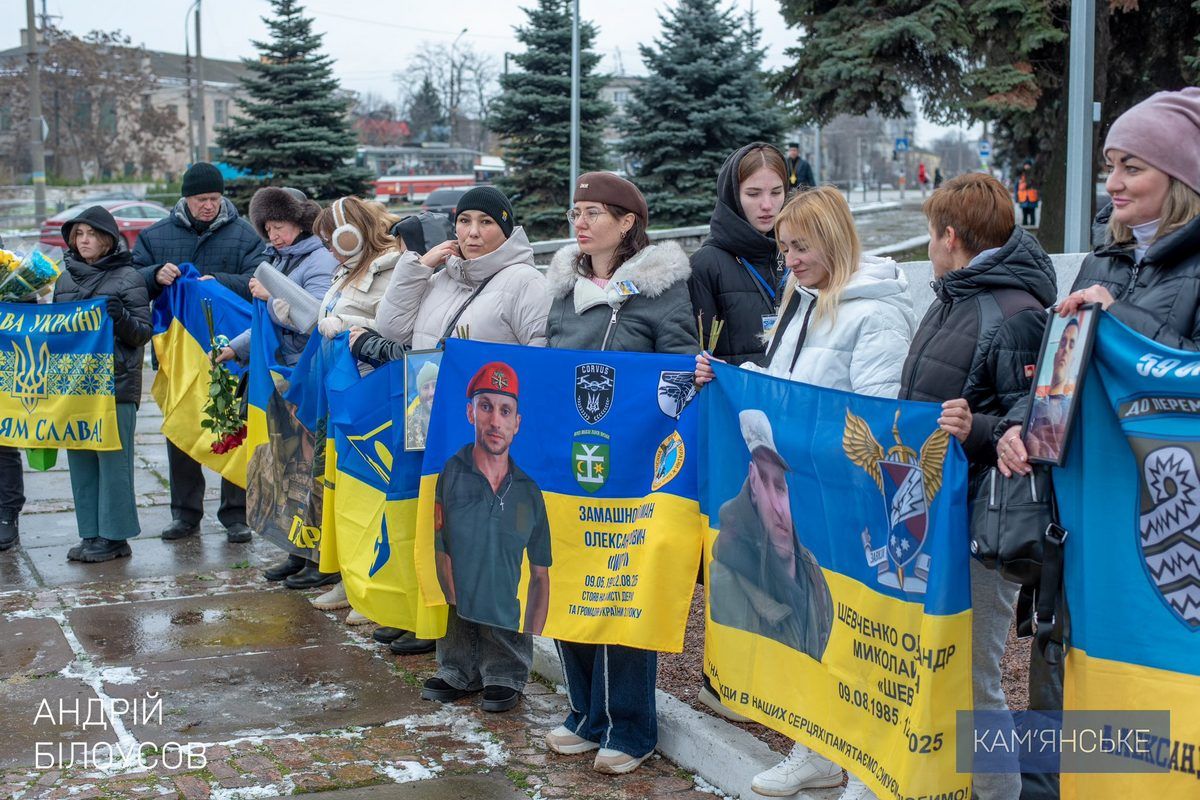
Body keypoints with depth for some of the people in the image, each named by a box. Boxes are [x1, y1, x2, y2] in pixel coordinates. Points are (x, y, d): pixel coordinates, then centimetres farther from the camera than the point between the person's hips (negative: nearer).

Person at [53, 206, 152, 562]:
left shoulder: (127, 278, -2)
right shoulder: (66, 278, 14)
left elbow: (144, 333, -4)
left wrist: (120, 316, -21)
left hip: (116, 384, -6)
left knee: (113, 459, -3)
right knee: (80, 459, 8)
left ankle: (114, 536, 4)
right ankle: (92, 533, 16)